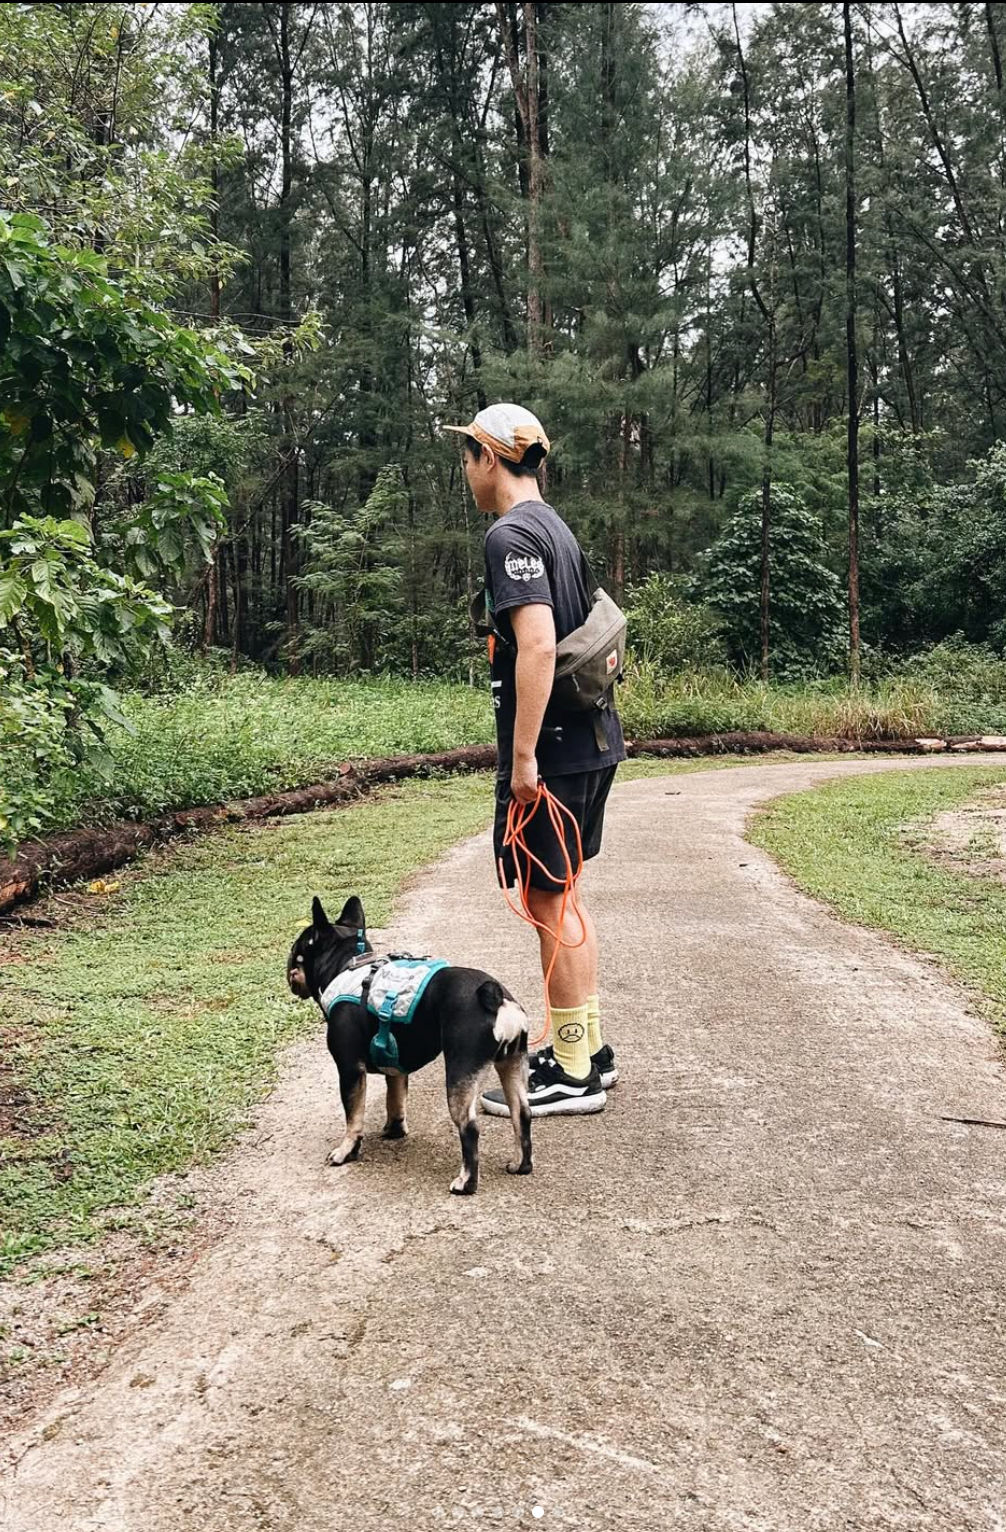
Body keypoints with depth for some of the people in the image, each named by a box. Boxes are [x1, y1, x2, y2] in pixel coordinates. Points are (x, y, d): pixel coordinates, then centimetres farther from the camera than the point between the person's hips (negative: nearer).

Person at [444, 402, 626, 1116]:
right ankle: (589, 1048, 27)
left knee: (549, 902, -2)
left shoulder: (512, 533, -13)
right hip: (593, 739, 10)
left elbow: (537, 643, -24)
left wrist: (523, 755, -22)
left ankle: (573, 1074, 7)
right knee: (564, 896, 17)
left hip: (552, 748, -10)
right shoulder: (558, 528, 18)